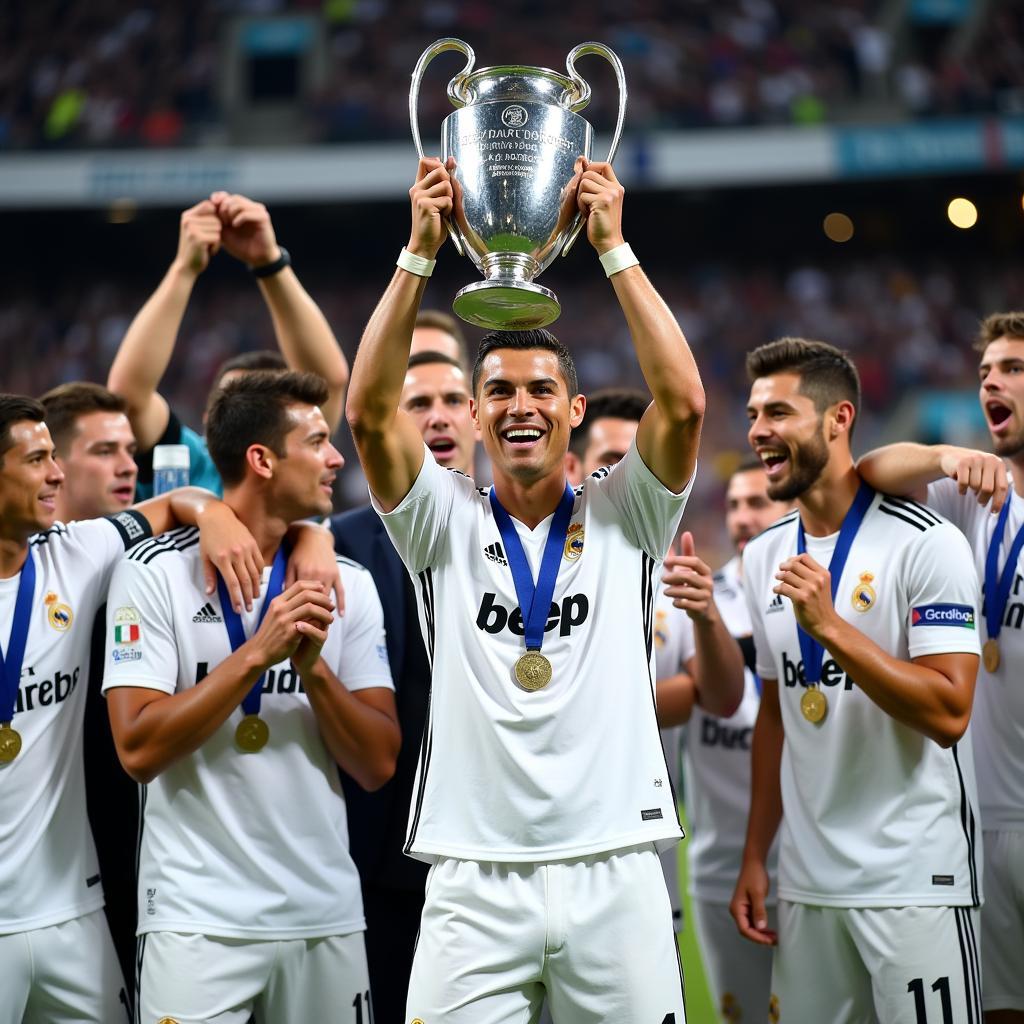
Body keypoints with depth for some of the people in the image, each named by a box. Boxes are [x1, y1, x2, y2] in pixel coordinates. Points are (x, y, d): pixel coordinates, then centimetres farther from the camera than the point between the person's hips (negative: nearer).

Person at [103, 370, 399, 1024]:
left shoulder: (347, 583, 6)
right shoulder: (156, 574, -5)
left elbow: (379, 766, 1)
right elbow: (138, 750, -13)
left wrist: (312, 667, -14)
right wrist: (257, 653, -18)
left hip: (327, 915, 4)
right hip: (199, 917, -4)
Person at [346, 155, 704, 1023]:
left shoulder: (624, 519, 8)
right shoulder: (445, 523, 8)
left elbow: (683, 402, -7)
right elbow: (370, 411, -5)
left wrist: (613, 247, -7)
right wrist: (420, 251, -9)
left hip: (616, 875, 0)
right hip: (474, 879, 0)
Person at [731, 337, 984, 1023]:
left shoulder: (927, 544, -11)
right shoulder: (764, 556, 10)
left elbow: (948, 715, -18)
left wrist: (829, 625, -24)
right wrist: (755, 857, 12)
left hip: (913, 881, -6)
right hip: (806, 880, 6)